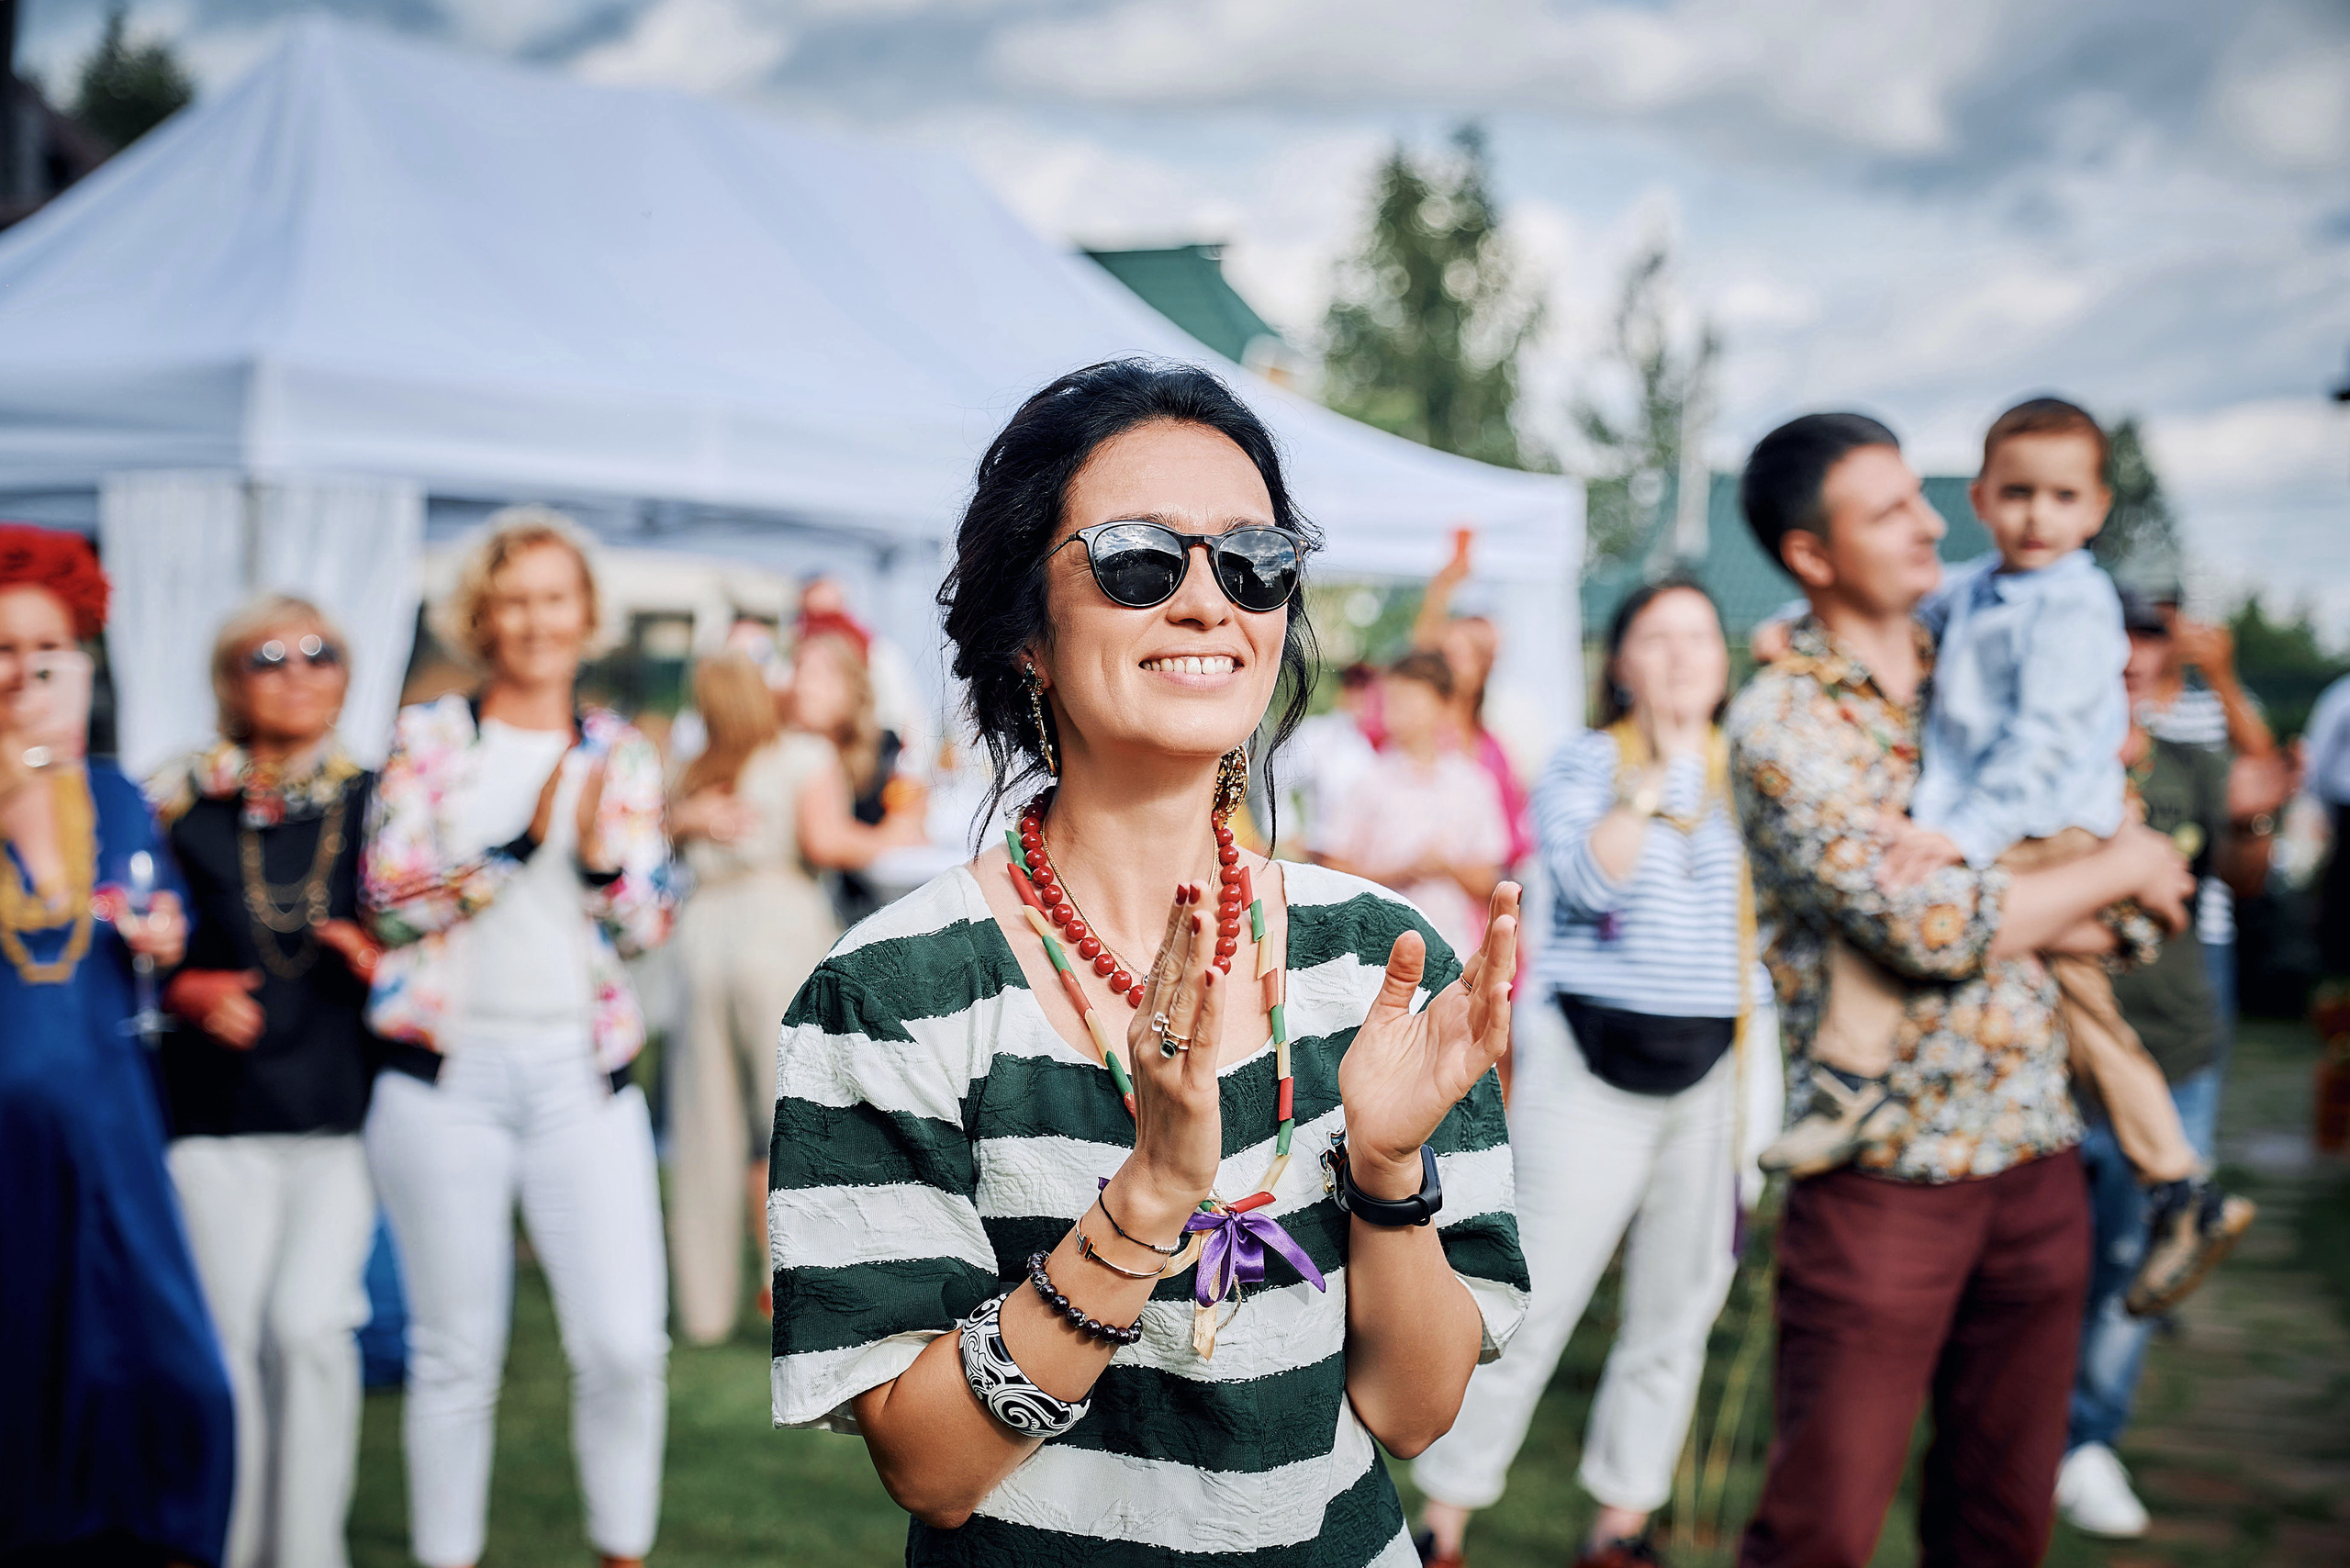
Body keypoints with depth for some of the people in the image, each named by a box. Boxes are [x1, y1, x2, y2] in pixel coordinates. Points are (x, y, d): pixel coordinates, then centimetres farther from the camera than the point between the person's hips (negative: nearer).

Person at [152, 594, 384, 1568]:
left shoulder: (378, 803, 7)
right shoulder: (188, 805, 6)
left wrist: (382, 960, -10)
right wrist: (192, 993, -9)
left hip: (342, 1110, 0)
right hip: (218, 1113, 1)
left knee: (310, 1324, -12)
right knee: (234, 1339, -1)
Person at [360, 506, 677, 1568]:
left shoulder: (621, 756, 10)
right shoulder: (428, 738, 3)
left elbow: (647, 929, 8)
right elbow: (390, 901, -5)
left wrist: (602, 854, -12)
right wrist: (521, 843, -15)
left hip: (582, 1074, 2)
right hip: (445, 1072, -1)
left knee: (626, 1346, -5)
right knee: (457, 1356, 6)